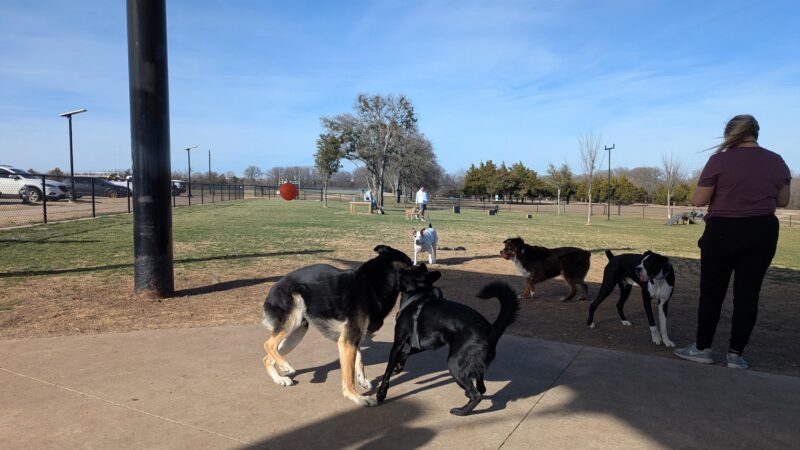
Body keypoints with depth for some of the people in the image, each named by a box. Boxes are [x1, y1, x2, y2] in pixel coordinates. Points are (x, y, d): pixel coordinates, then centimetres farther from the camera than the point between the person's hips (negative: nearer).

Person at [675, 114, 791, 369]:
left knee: (712, 292, 7)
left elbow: (698, 200, -10)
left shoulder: (720, 160, -11)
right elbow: (783, 202, 11)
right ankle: (736, 354, 13)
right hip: (762, 233, 4)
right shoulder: (777, 162, 3)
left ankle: (702, 348, 16)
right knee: (748, 293, 8)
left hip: (723, 232, -4)